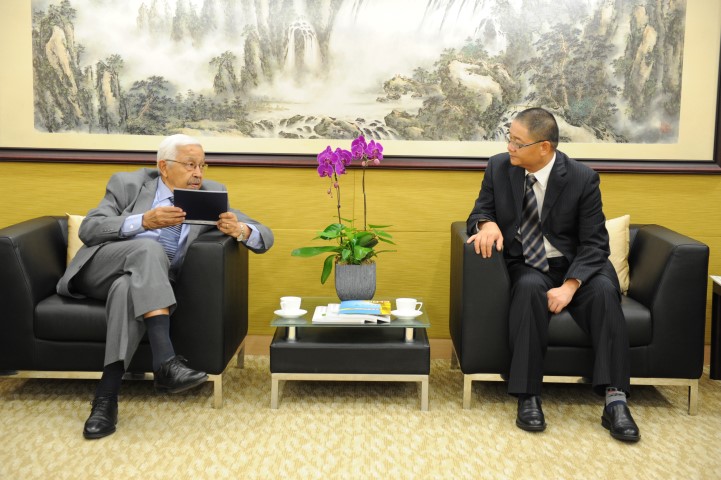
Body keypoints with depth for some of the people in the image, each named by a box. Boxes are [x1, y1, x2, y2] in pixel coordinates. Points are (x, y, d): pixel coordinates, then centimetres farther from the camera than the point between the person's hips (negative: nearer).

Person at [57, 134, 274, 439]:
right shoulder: (128, 184, 6)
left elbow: (264, 236, 5)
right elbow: (88, 229, -6)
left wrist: (239, 229, -20)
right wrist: (143, 221, -20)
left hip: (148, 284, 1)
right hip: (101, 268, -1)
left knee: (129, 289, -36)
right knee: (149, 248, -33)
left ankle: (106, 396, -34)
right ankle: (165, 362, -43)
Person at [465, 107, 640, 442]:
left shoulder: (582, 178, -11)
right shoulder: (499, 167, -3)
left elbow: (594, 243, -10)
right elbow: (480, 213, 3)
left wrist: (570, 285, -26)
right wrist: (487, 224, -23)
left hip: (575, 267, 0)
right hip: (527, 268, 1)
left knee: (604, 290, -32)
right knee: (529, 288, -34)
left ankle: (615, 400, -31)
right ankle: (528, 397, -31)